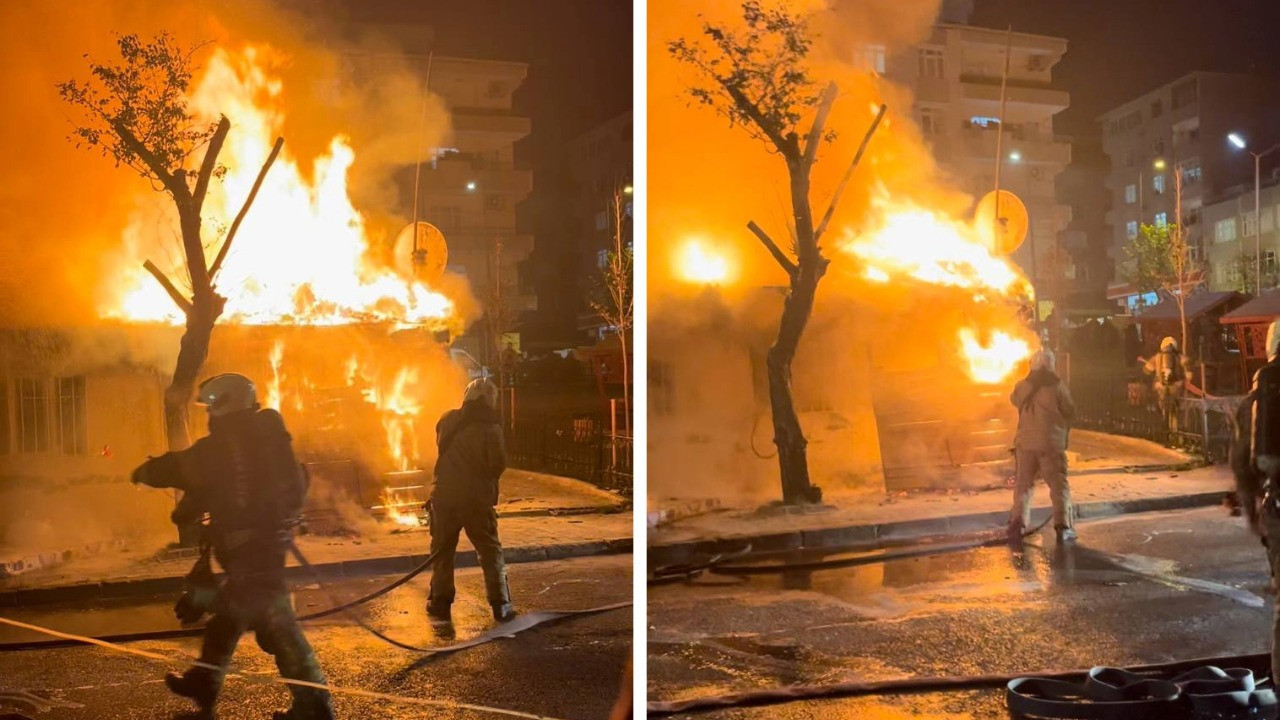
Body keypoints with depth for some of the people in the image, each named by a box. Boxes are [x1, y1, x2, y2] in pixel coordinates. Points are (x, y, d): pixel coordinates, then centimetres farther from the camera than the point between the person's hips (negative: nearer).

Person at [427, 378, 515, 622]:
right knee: (490, 552, 7)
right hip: (477, 499, -3)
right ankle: (501, 606, 3)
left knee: (442, 550, 15)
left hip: (444, 494, 3)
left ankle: (440, 603, 17)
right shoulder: (490, 428, -11)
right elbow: (498, 464, -13)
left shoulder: (447, 419, 1)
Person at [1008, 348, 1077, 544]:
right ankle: (1063, 526, -4)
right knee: (1058, 485, 3)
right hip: (1052, 442, -3)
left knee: (1023, 484, 12)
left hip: (1026, 441, 3)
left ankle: (1018, 523, 6)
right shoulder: (1057, 386, -9)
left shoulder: (1022, 386, 0)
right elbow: (1070, 412, 0)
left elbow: (1014, 400, 21)